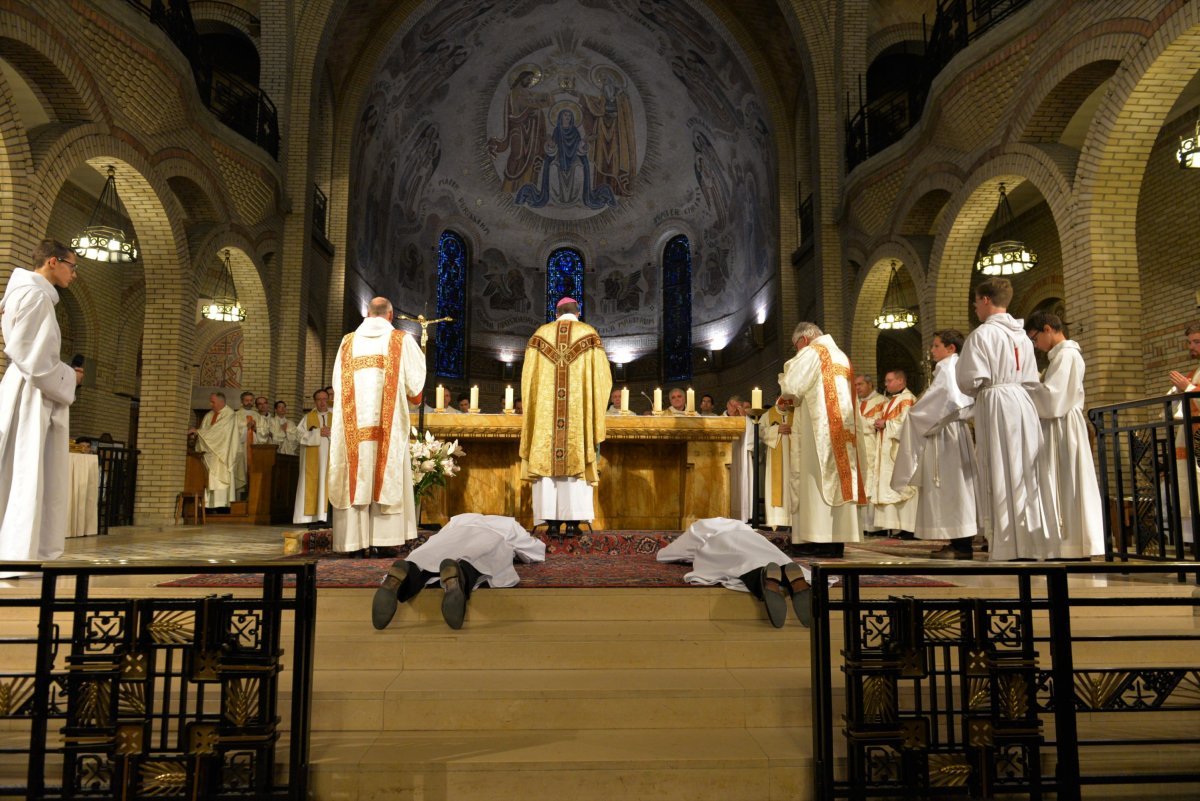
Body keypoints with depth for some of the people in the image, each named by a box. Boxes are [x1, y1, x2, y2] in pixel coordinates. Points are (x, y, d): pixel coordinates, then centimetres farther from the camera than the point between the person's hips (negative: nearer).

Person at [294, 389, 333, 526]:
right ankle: (312, 518, -4)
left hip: (329, 459, 1)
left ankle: (323, 517, -5)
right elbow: (300, 435, -1)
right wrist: (318, 433, -10)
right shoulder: (308, 418, 10)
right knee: (312, 485, -5)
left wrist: (331, 433, -11)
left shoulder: (334, 418, 13)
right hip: (312, 459, -1)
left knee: (326, 485, -5)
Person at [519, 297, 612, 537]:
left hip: (544, 410, 1)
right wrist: (592, 399, 18)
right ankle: (573, 521, -2)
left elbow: (528, 376, 8)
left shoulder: (541, 334, 9)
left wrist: (534, 405, 18)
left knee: (547, 460, 2)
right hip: (579, 410, -1)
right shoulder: (589, 334, 5)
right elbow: (602, 376, 2)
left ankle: (551, 521, -1)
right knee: (576, 460, 2)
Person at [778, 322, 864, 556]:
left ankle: (822, 541, -11)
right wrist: (800, 397, 22)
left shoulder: (811, 352, -4)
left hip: (818, 429, -8)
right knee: (838, 477, 6)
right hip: (842, 429, 8)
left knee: (818, 480, -8)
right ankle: (837, 539, 6)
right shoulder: (842, 357, 21)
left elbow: (790, 386, -11)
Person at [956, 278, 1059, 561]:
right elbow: (1032, 381, 15)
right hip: (1023, 405, 7)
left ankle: (1007, 545, -2)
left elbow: (970, 380, -12)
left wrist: (979, 392, 8)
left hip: (995, 409, -7)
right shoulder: (1022, 335, 14)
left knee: (1002, 477, -4)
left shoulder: (982, 334, -9)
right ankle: (1034, 541, 14)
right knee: (1026, 475, 10)